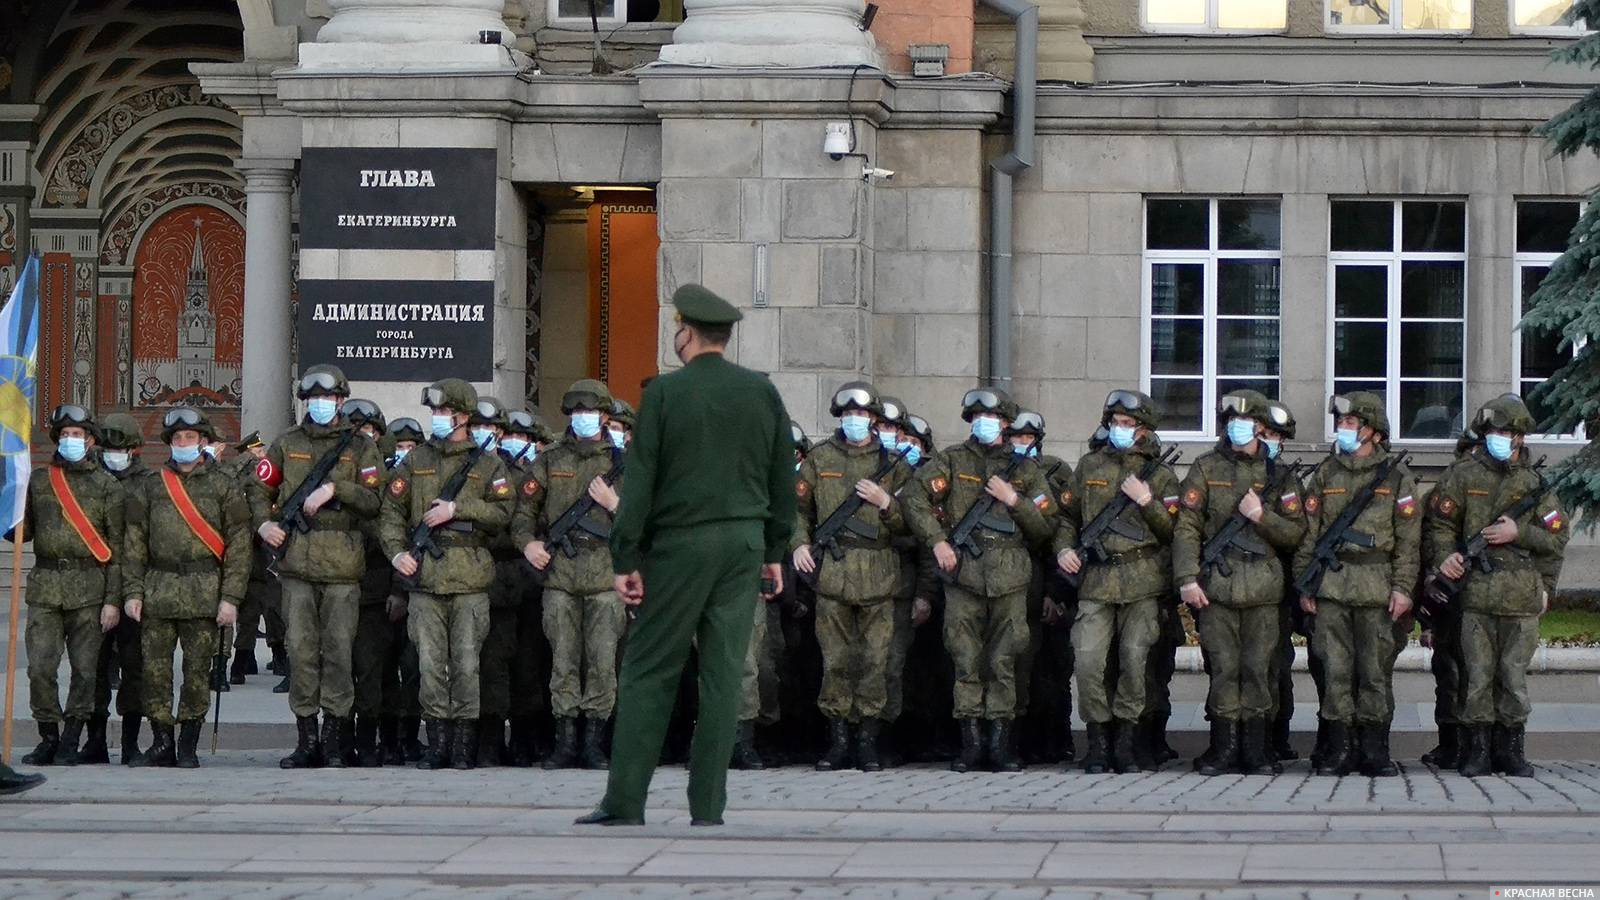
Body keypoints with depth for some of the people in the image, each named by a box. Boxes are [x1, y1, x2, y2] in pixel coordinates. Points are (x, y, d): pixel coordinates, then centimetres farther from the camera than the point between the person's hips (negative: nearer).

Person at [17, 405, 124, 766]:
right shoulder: (38, 480, 12)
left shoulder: (107, 485, 5)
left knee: (85, 668, -2)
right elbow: (24, 531, 17)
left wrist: (113, 599, -5)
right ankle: (49, 739, 6)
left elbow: (116, 546, 2)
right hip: (45, 586, 2)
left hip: (89, 588, -2)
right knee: (40, 667, -5)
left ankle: (70, 743, 6)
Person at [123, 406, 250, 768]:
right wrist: (133, 590, 2)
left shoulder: (224, 487, 4)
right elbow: (135, 541, 12)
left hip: (204, 592, -2)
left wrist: (231, 597, -7)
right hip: (158, 588, 2)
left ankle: (188, 747, 8)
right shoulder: (150, 487, 11)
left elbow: (238, 544, 1)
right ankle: (162, 744, 9)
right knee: (155, 669, 0)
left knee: (197, 671, 0)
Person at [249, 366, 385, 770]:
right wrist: (263, 523, 3)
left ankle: (335, 741, 2)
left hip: (342, 567, -2)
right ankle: (307, 741, 5)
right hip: (297, 561, 2)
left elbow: (374, 500, -1)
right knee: (301, 650, 0)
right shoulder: (287, 444, 15)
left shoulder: (360, 447, 8)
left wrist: (334, 488, -13)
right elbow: (260, 487, 21)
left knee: (339, 652, -3)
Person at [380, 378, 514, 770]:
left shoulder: (488, 465, 9)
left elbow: (503, 513, 0)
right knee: (430, 662, 0)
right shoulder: (415, 461, 15)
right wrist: (397, 551, -2)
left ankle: (465, 745, 2)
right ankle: (438, 741, 5)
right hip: (424, 575, 2)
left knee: (466, 663, -3)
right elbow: (392, 510, 13)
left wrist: (457, 508, -9)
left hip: (469, 576, -2)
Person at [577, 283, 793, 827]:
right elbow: (784, 478, 10)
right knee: (723, 672, 3)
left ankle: (625, 803, -2)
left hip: (681, 543, -3)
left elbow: (640, 479, -8)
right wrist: (774, 552, 17)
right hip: (744, 540, 4)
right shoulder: (762, 392, 7)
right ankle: (707, 808, 2)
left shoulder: (665, 392, -5)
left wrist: (625, 560, -5)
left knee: (649, 670, 1)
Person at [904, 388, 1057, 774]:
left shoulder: (1025, 469, 14)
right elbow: (916, 498, 0)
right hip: (963, 571, 0)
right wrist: (937, 540, -9)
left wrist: (1014, 500, -2)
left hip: (1009, 578, 0)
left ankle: (1000, 741, 5)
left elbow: (1046, 526, 11)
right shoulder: (953, 460, 10)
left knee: (1003, 662, 0)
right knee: (966, 661, -1)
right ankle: (971, 740, 3)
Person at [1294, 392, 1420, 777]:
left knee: (1375, 669, 0)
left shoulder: (1396, 477, 5)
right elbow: (1309, 532, 11)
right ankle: (1340, 748, 4)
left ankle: (1375, 748, 6)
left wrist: (1403, 587, -4)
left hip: (1377, 586, -2)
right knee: (1336, 669, 0)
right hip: (1330, 583, 2)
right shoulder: (1325, 474, 11)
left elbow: (1408, 538, 3)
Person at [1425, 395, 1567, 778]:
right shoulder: (1464, 475, 6)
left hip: (1522, 595, 1)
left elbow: (1556, 538, 10)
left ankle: (1511, 749, 12)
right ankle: (1477, 749, 5)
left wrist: (1519, 533, -6)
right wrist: (1444, 556, -10)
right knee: (1477, 674, -1)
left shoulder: (1535, 483, 10)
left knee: (1514, 675, 4)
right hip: (1476, 591, -1)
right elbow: (1440, 523, 8)